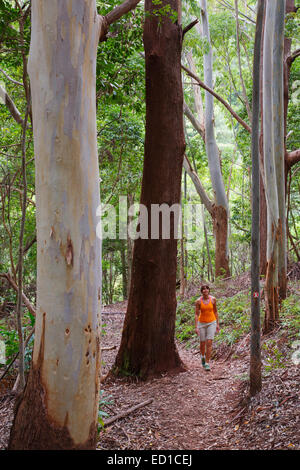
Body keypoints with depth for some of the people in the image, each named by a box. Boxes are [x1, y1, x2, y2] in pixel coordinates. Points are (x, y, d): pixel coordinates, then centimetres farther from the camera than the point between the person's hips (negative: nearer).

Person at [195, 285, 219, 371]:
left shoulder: (213, 299, -7)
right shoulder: (198, 301, -10)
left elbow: (215, 312, 4)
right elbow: (196, 314, -8)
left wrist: (217, 324, 4)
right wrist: (196, 327, -15)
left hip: (211, 323, 0)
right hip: (202, 323, 0)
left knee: (209, 343, -11)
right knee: (202, 343, 9)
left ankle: (207, 363, -4)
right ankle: (203, 356, 42)